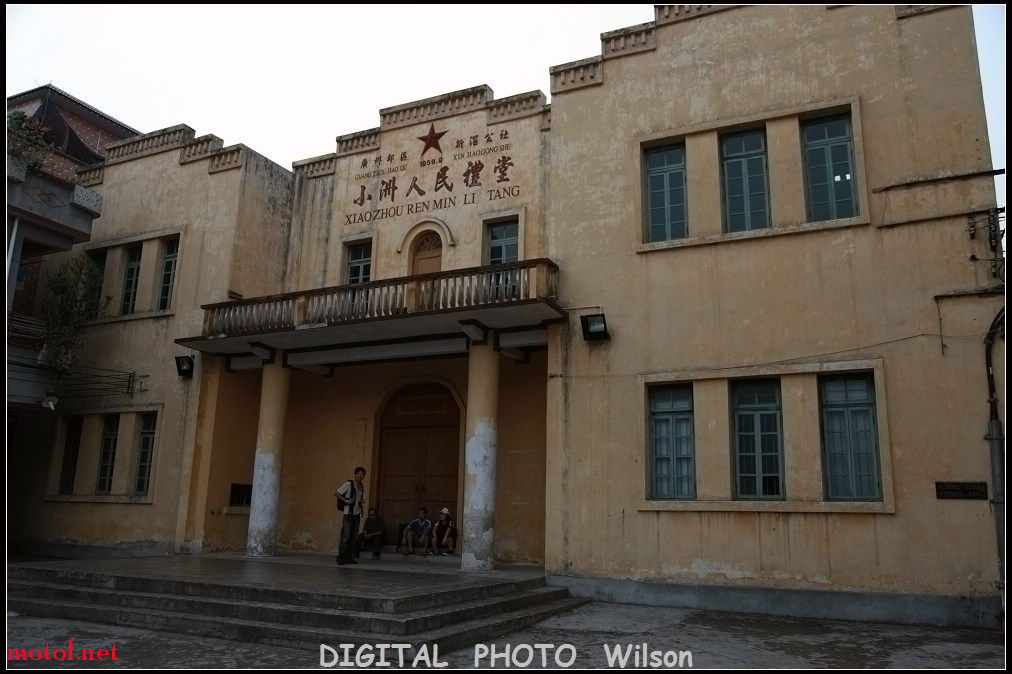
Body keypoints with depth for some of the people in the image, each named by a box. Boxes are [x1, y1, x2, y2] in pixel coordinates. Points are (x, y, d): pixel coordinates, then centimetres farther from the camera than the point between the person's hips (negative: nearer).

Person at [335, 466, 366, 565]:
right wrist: (346, 501, -14)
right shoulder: (349, 484, -9)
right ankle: (340, 557, -4)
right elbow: (336, 493, -11)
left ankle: (349, 557, 11)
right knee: (346, 536, -9)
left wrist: (362, 500, 8)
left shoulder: (361, 486, 13)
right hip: (348, 513, -7)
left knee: (354, 536, 6)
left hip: (356, 513, 7)